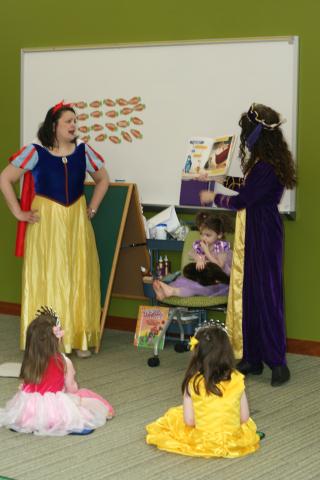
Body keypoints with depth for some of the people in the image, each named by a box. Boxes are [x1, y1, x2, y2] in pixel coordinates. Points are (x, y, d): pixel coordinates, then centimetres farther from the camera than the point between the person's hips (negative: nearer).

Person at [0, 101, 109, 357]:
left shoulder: (83, 151, 4)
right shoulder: (35, 152, -6)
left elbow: (103, 179, 19)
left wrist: (92, 209, 10)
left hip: (77, 223, 3)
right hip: (46, 224, -3)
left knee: (79, 278, 4)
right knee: (46, 279, -1)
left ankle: (80, 339, 13)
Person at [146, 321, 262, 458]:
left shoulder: (193, 383, -17)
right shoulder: (237, 380, -13)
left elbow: (189, 421, -16)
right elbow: (244, 418, -7)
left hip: (202, 441, -1)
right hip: (235, 440, 1)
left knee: (174, 415, 26)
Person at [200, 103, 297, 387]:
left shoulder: (266, 167, -21)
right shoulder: (266, 162, 9)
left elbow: (242, 200, -17)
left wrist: (213, 197, -1)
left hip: (262, 235, -10)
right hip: (254, 233, 10)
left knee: (264, 293, -5)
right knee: (248, 293, 12)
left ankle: (277, 362, 1)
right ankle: (252, 358, 18)